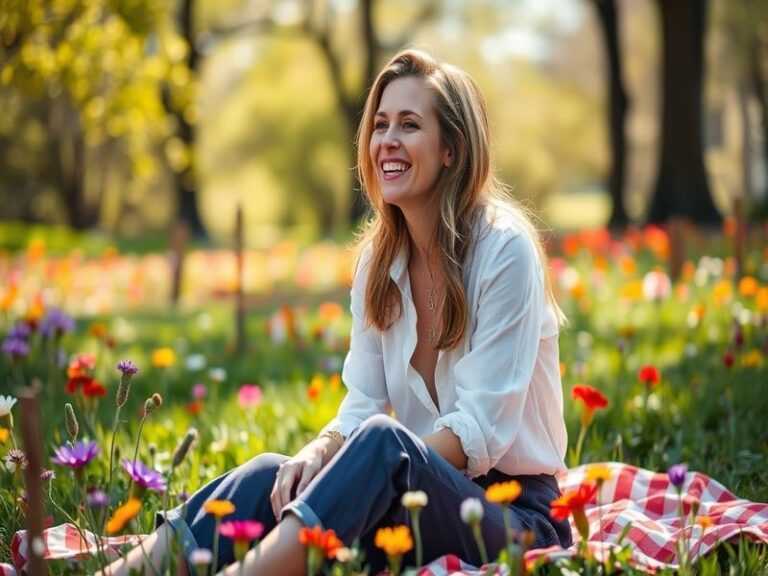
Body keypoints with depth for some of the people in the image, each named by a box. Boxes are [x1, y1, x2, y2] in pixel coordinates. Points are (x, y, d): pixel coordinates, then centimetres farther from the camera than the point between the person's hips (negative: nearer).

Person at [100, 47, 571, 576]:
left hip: (513, 514, -5)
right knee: (274, 476, -22)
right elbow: (361, 409, 4)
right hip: (422, 497, 5)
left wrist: (363, 468, -29)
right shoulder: (379, 259, 8)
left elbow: (480, 430, -17)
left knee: (381, 441, -35)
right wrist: (319, 452, -19)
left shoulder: (504, 249, -11)